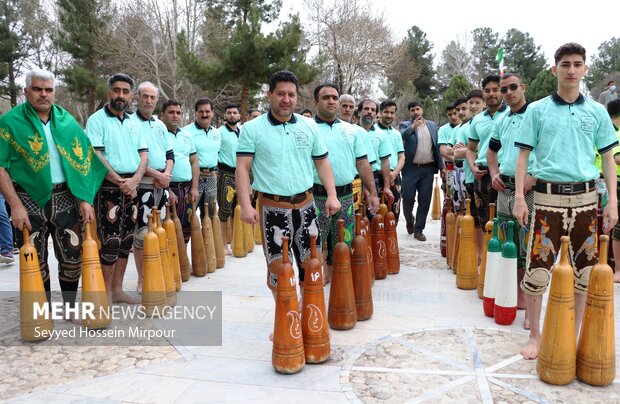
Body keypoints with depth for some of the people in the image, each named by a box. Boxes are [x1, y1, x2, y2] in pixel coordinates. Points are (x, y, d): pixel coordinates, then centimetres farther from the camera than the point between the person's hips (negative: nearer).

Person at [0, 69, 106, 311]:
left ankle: (70, 307, 22)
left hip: (64, 197, 3)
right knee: (35, 260, 6)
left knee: (73, 254, 4)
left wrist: (85, 199, -1)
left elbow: (84, 160, 7)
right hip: (29, 199, -2)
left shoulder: (66, 120, 7)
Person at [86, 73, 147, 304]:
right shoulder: (97, 120, -4)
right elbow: (95, 157, -14)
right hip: (108, 187, -6)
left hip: (131, 187, 6)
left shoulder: (134, 123, 15)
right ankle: (106, 294, 4)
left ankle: (117, 289, 21)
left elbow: (144, 154, 9)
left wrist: (134, 180, -8)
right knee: (111, 241, -7)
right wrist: (120, 183, -16)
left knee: (126, 240, 10)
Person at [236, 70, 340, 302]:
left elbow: (322, 162, 11)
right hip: (273, 208, -3)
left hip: (305, 204, 4)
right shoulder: (252, 129, -3)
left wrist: (332, 195, 0)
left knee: (311, 263, 12)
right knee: (278, 267, 5)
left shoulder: (309, 126, 8)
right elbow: (242, 169, -7)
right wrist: (246, 205, -18)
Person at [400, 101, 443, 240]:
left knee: (425, 200, 2)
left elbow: (438, 146, 12)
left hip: (428, 168, 3)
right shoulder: (406, 126, 2)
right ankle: (409, 220, 27)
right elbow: (401, 137, -20)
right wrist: (413, 126, -36)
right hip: (411, 168, -2)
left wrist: (441, 166, 6)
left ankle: (418, 229, 12)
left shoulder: (432, 125, 12)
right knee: (408, 198, -2)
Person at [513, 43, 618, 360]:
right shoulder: (537, 110, 4)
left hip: (585, 197, 3)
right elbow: (523, 155, 2)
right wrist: (519, 197, -7)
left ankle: (573, 335, 25)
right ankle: (535, 335, 13)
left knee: (584, 269, 8)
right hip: (548, 196, -2)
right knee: (537, 268, -4)